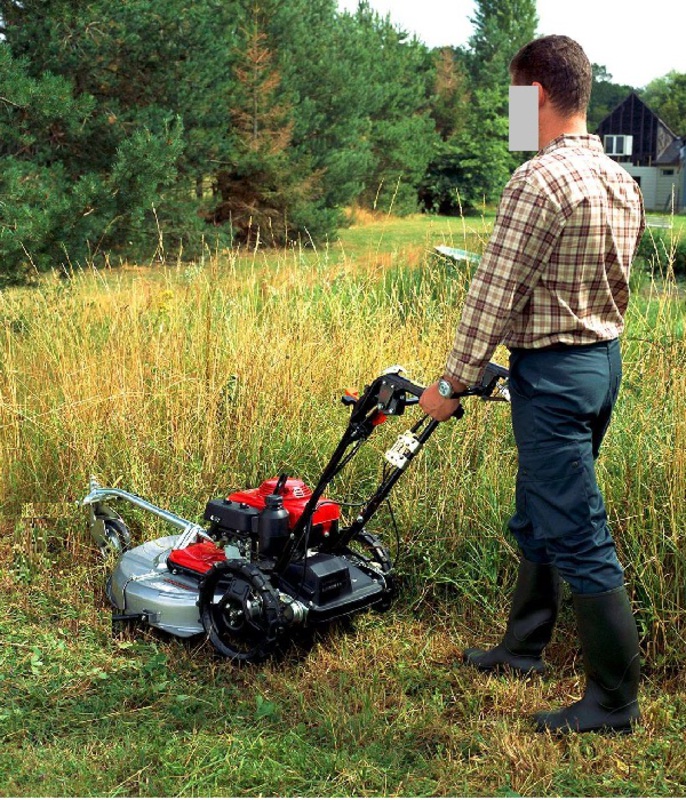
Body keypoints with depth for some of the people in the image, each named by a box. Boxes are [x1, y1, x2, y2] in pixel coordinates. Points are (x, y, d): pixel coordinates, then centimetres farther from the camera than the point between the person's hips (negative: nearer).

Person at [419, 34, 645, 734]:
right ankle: (523, 648, 36)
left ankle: (614, 699, 10)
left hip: (553, 373, -10)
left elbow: (493, 293, -18)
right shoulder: (621, 181, 10)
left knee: (576, 536, -1)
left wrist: (452, 382, -10)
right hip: (604, 358, 10)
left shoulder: (538, 181, -19)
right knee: (537, 518, 21)